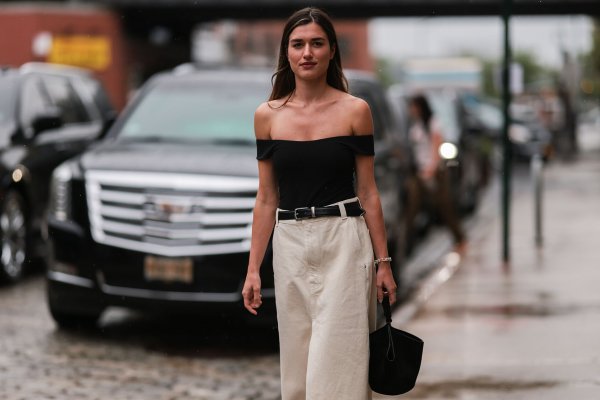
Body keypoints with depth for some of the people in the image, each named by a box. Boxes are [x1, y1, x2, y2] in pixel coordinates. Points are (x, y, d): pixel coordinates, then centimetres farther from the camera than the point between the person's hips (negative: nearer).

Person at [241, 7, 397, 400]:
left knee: (335, 366, -5)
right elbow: (266, 199, 7)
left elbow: (368, 192, 1)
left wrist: (383, 261, -1)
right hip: (291, 249, 3)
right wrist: (253, 269, 4)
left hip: (343, 245, -3)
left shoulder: (355, 110, -2)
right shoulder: (267, 116, 4)